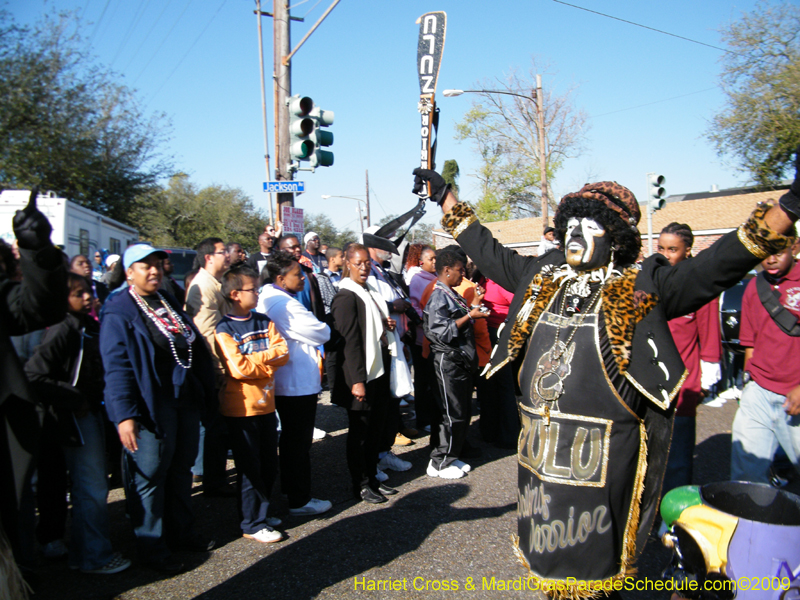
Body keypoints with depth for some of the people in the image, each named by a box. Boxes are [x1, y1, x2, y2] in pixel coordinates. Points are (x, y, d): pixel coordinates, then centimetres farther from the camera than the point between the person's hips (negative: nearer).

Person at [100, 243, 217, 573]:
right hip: (152, 406, -7)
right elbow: (117, 367, -16)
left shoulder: (170, 303, 13)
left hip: (186, 400, 7)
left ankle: (181, 532, 35)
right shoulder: (119, 312, -10)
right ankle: (152, 547, 20)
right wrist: (124, 414, -22)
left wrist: (206, 393, 15)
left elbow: (196, 346, 17)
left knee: (181, 469, 18)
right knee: (149, 474, 4)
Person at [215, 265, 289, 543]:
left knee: (269, 465, 15)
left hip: (266, 404, 6)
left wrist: (256, 358, -16)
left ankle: (261, 513, 32)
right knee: (249, 468, 4)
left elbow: (283, 353, -1)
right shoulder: (224, 329, -11)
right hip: (241, 408, -6)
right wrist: (268, 361, -8)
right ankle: (253, 524, 17)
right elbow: (239, 368, -19)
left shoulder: (264, 321, 7)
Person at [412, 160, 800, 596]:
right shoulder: (541, 278, 8)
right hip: (540, 442, 5)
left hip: (601, 451, -5)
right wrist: (446, 197, 20)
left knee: (590, 560, 9)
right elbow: (488, 252, 17)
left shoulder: (641, 288, -7)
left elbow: (713, 268, -17)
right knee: (546, 549, 21)